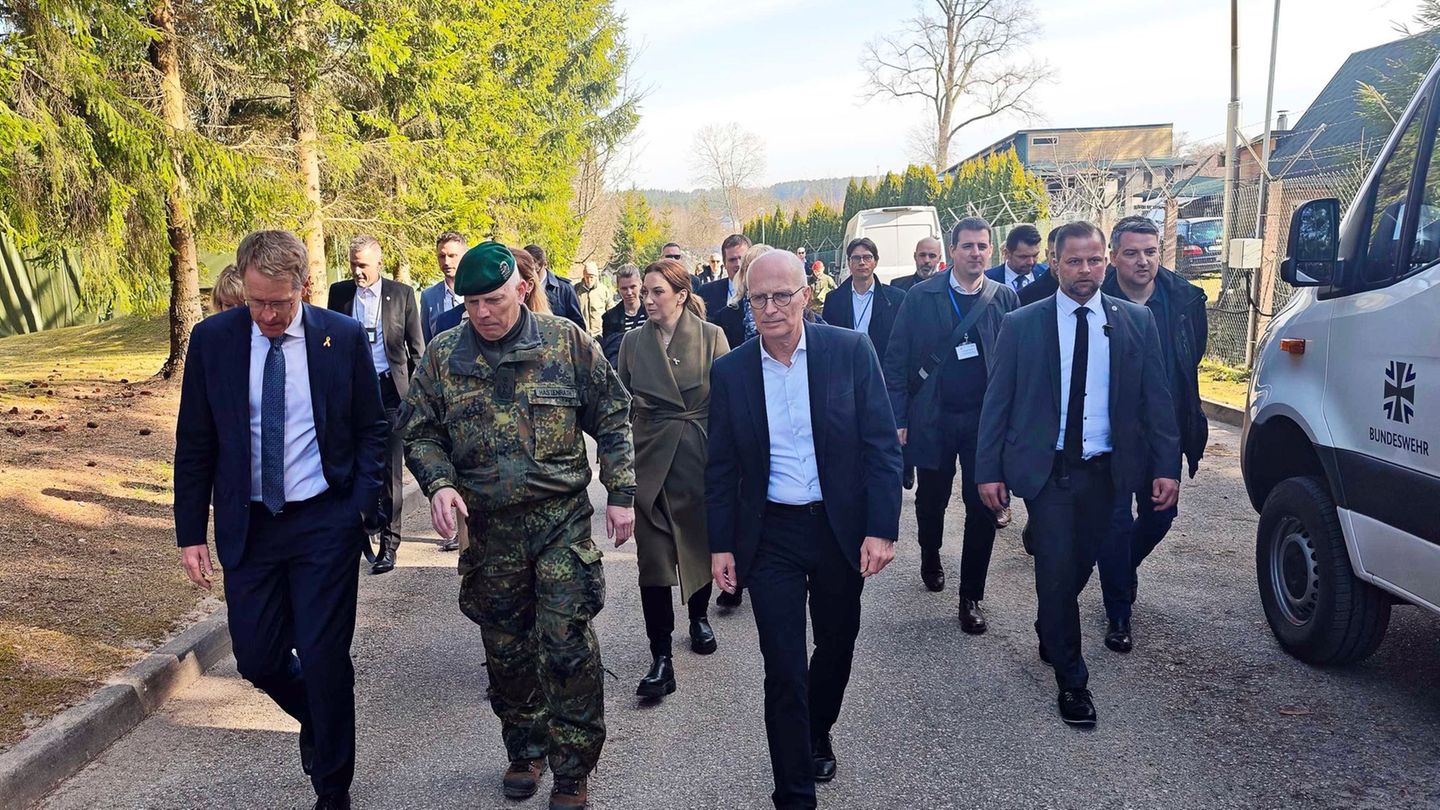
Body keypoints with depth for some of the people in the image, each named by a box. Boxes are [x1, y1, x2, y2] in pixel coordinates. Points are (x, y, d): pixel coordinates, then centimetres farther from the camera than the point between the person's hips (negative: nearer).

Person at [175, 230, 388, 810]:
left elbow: (371, 429, 2)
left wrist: (364, 507, -9)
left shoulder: (344, 337, -6)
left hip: (326, 523, -2)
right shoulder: (212, 339, -2)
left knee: (323, 659, 1)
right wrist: (191, 532, 1)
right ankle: (318, 719, 41)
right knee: (257, 659, 7)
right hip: (247, 525, 2)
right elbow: (194, 443, 4)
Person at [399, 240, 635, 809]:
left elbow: (612, 418, 1)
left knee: (568, 646, -3)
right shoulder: (443, 356, 2)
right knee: (505, 648, 14)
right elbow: (420, 432, 8)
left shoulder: (566, 342, -3)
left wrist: (621, 494, -3)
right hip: (488, 528, 3)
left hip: (562, 521, -2)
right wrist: (439, 484, -11)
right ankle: (525, 751, 35)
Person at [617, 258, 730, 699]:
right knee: (653, 557, -4)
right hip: (650, 459, 1)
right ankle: (661, 658, 1)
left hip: (700, 455, 0)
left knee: (701, 543, 15)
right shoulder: (633, 341, 3)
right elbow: (622, 405, 9)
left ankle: (699, 616, 42)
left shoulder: (711, 337, -3)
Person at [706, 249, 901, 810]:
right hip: (770, 536, 0)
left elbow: (881, 444, -7)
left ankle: (818, 735, 48)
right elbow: (721, 467, 4)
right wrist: (721, 544, 3)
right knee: (783, 667, 1)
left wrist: (881, 529, -12)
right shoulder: (730, 371, -2)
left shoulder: (851, 350, -7)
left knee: (836, 646, 18)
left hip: (841, 528, 1)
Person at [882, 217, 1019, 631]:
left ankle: (971, 597, 16)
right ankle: (930, 560, 45)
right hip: (933, 420, 0)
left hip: (986, 420, 0)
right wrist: (897, 419, -6)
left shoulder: (1005, 298, 1)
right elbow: (897, 360, -3)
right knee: (930, 502, 15)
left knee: (983, 510, 2)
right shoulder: (921, 296, -2)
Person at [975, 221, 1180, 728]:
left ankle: (1050, 632, 42)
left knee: (1079, 565, 13)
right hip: (1045, 468, -2)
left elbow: (1156, 399, 4)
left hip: (1104, 469, 3)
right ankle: (1071, 680, 13)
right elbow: (997, 402, -1)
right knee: (1058, 569, -3)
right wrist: (989, 470, -5)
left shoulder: (1136, 322, 3)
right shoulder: (1021, 325, -2)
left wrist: (1167, 466, -2)